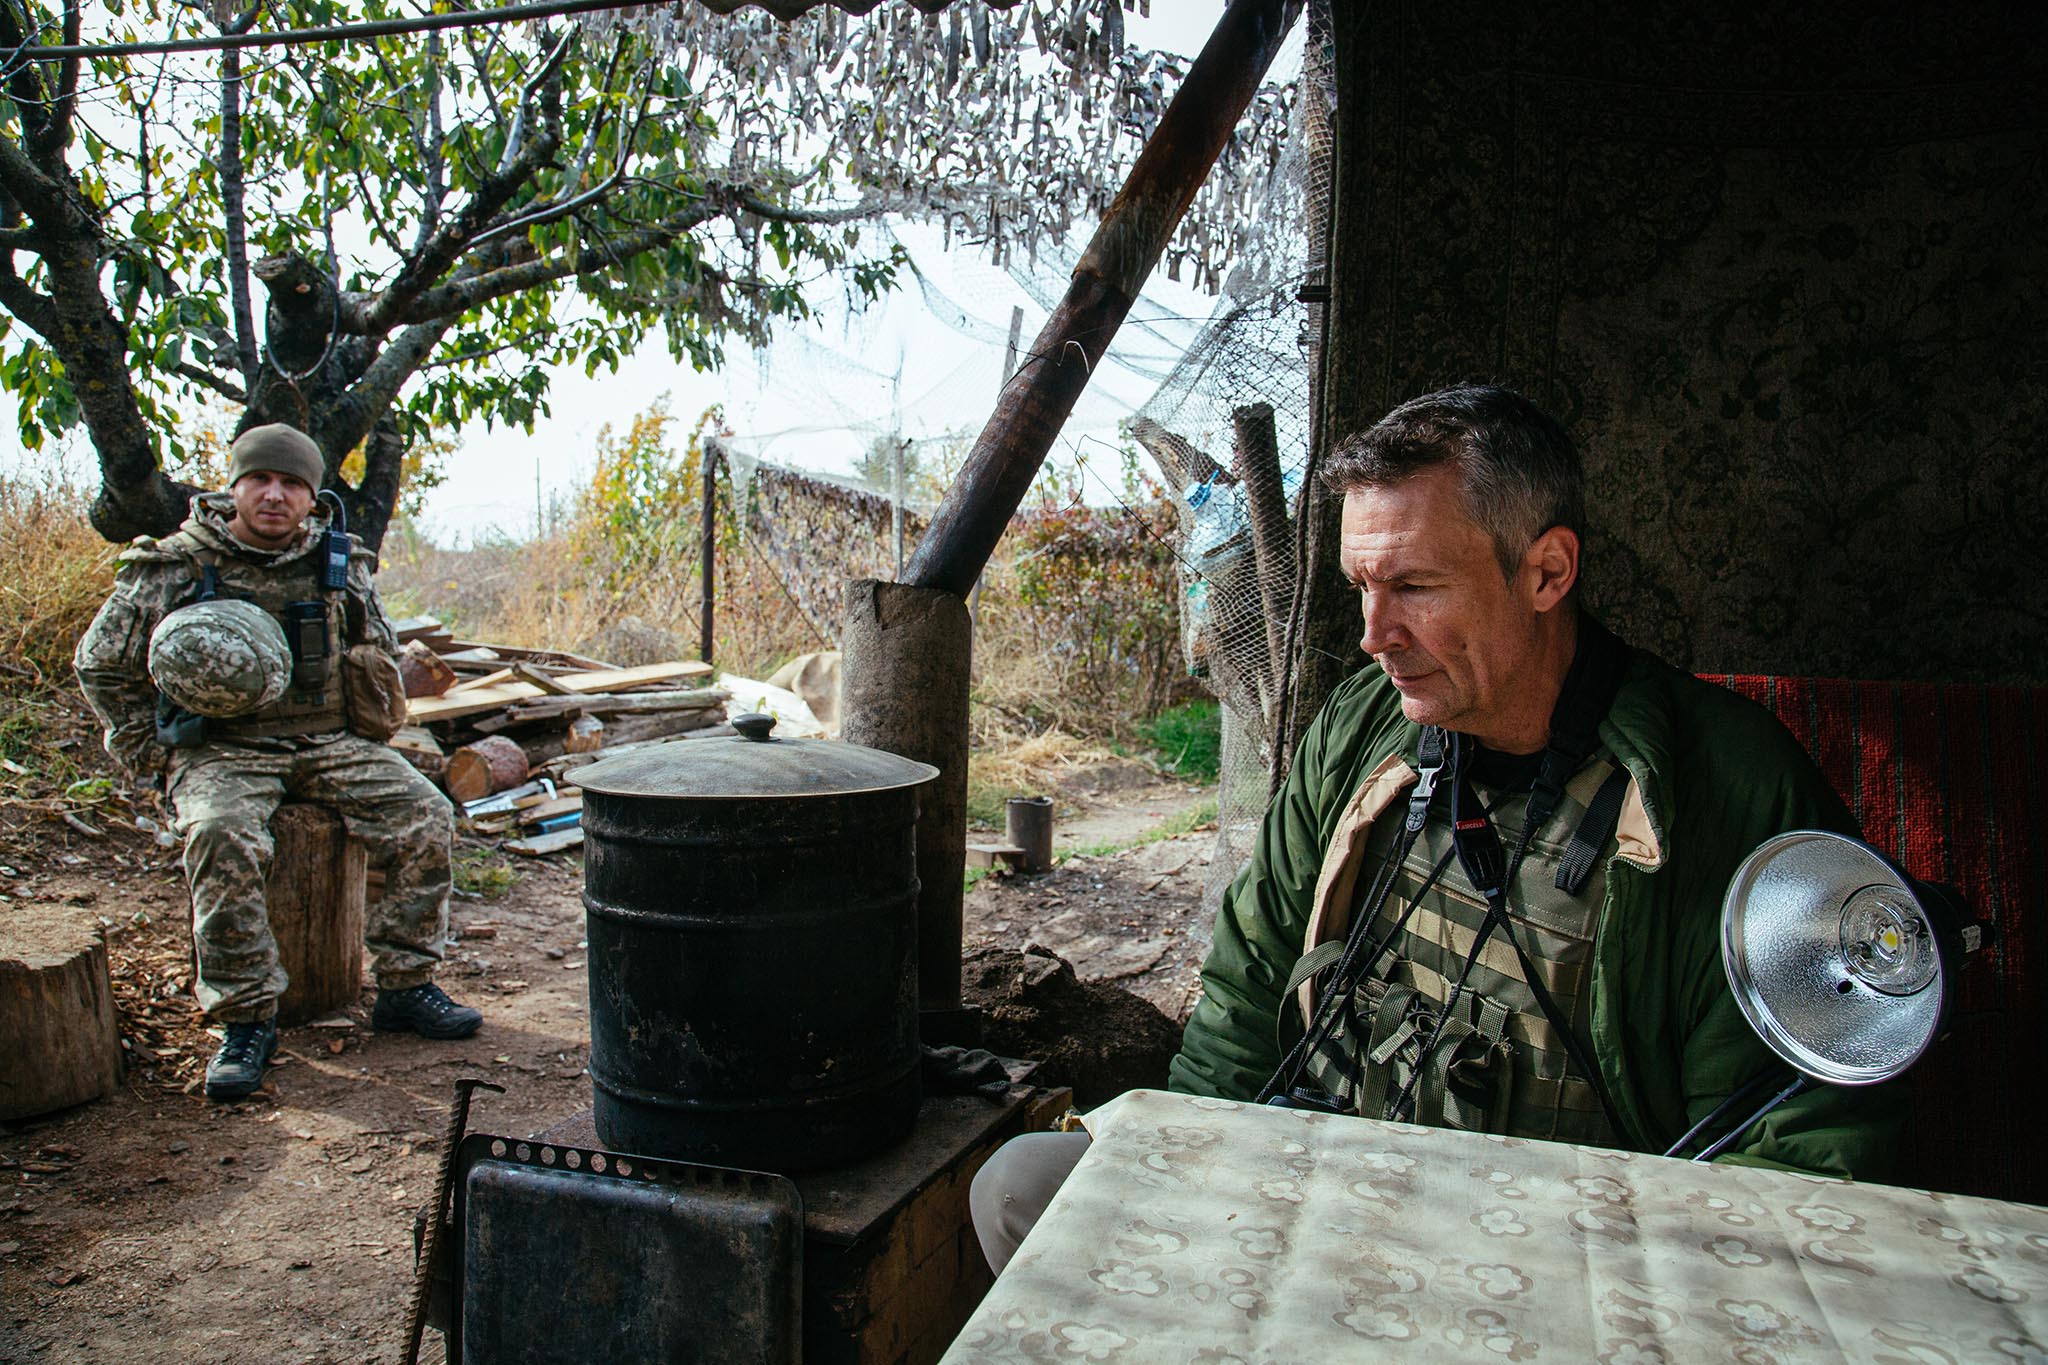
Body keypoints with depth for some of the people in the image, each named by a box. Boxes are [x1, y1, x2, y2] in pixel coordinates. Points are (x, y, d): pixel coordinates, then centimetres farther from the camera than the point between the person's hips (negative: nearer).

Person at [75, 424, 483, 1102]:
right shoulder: (175, 568, -1)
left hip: (330, 742, 3)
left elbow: (379, 656, 23)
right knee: (223, 838, -34)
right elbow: (101, 664, 9)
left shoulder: (342, 567, 7)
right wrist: (151, 754, 3)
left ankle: (406, 987, -6)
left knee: (426, 816, -18)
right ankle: (246, 1021, -20)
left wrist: (367, 735, 12)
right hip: (221, 751, -3)